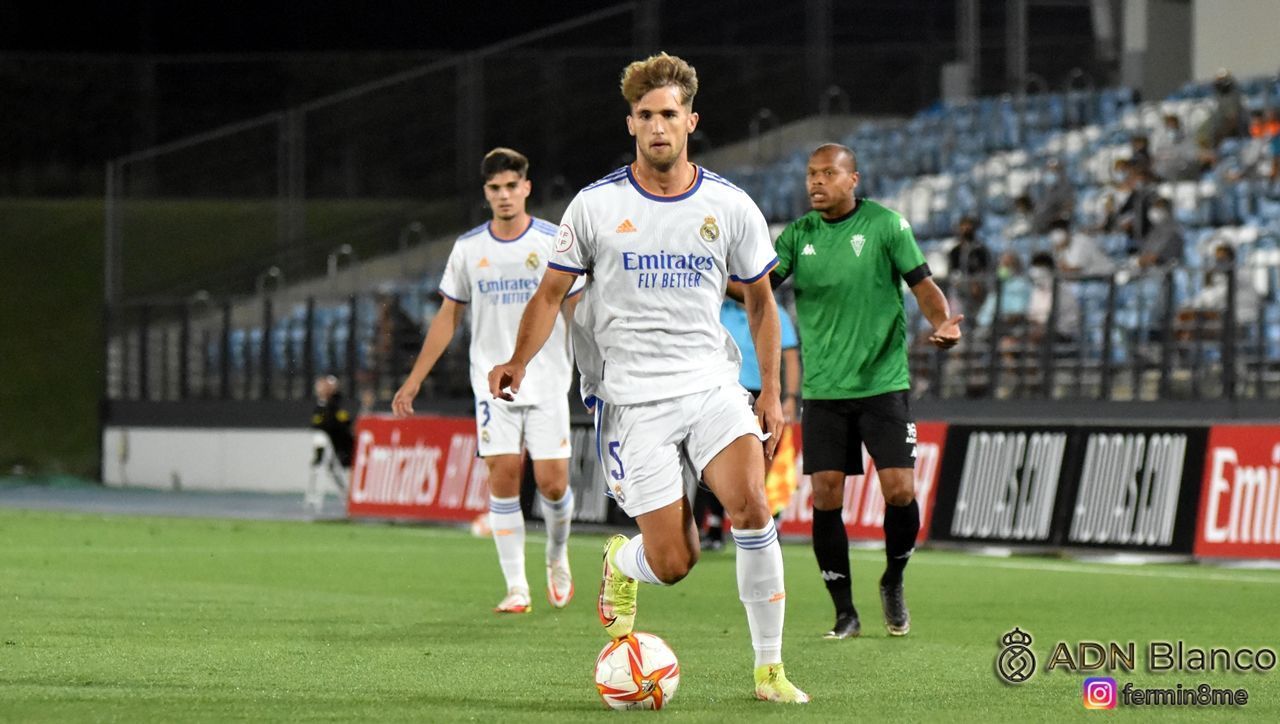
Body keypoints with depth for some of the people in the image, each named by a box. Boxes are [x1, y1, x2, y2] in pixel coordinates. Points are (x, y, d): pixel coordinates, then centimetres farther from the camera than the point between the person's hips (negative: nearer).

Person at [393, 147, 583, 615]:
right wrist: (414, 381, 11)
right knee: (502, 477, -9)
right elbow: (447, 318, 13)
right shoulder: (469, 248, 6)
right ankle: (516, 588, -4)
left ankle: (557, 557, 25)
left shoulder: (554, 242, -1)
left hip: (548, 381, -2)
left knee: (552, 481, -5)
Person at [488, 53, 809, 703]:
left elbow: (760, 301, 15)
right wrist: (519, 362, -11)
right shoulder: (596, 206, -1)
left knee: (750, 504, -24)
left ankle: (768, 667, -12)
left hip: (712, 384, 1)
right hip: (633, 399, -1)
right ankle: (622, 563, 32)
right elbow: (552, 292, 6)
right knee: (674, 563, -8)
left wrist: (770, 392, 9)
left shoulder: (731, 207, 3)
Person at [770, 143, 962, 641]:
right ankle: (844, 612, 8)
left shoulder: (885, 225, -3)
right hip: (822, 390, 2)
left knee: (900, 491, -9)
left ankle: (893, 582, 18)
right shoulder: (799, 235, 5)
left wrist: (943, 324, -22)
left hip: (883, 381, -2)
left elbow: (921, 283, -3)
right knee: (825, 500, -3)